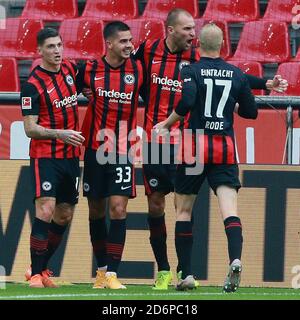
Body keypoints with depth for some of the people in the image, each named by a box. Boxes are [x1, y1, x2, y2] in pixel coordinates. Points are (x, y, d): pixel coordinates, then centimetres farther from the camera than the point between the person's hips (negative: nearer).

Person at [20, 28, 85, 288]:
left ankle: (41, 268, 22)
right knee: (45, 211, -17)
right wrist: (60, 134, -26)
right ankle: (35, 274, -12)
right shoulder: (33, 84, -12)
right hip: (45, 156, -7)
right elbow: (30, 128, -14)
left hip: (71, 156, 7)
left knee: (64, 216, 9)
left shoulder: (69, 69, 6)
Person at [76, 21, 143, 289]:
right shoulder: (89, 70, -2)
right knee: (96, 210, 8)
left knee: (118, 208, -11)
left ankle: (112, 273, -10)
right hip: (95, 148, 1)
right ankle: (101, 269, 22)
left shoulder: (137, 69, -2)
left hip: (123, 151, -1)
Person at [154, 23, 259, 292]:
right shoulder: (237, 75, 7)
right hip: (226, 148, 2)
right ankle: (235, 259, -33)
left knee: (183, 210, 11)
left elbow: (186, 102, -21)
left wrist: (166, 124, -7)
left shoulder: (191, 71, -4)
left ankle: (186, 274, 9)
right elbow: (251, 112, 14)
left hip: (195, 147, -2)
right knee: (229, 210, -7)